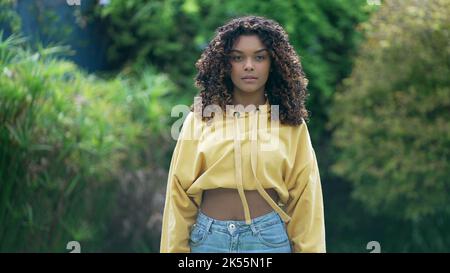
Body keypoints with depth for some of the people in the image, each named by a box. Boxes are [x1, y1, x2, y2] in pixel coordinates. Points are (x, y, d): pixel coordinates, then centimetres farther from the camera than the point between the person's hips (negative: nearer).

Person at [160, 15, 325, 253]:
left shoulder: (291, 124, 2)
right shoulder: (200, 118, 1)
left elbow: (303, 198, 2)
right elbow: (180, 193, 2)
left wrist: (310, 249, -2)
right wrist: (174, 248, 0)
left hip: (269, 238, 0)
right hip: (209, 238, 0)